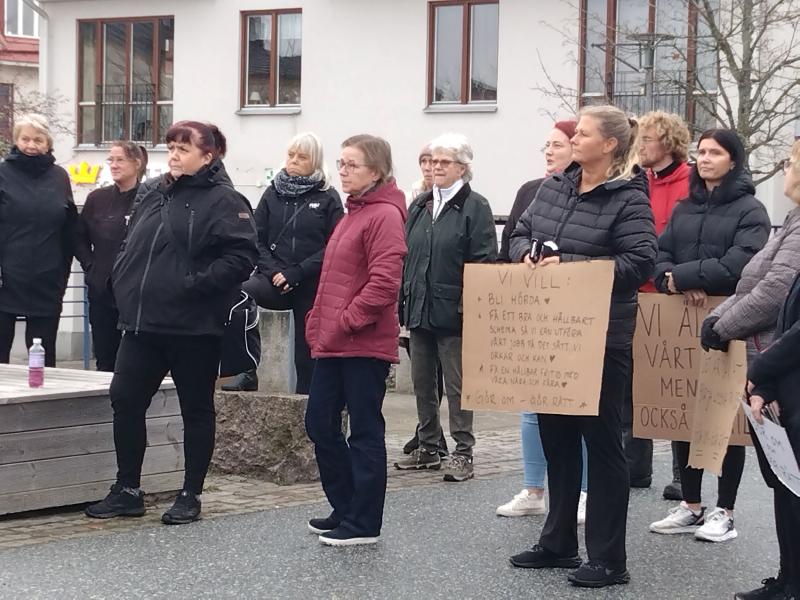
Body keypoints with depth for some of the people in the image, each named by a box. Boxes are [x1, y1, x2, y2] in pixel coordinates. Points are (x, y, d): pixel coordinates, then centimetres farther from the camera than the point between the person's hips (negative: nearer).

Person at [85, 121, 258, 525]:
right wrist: (124, 283, 8)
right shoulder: (150, 193, 12)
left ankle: (191, 496, 16)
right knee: (125, 399, 5)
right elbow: (131, 245, 23)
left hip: (194, 327, -7)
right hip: (142, 321, 7)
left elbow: (242, 255, -18)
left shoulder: (223, 201, -10)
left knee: (196, 409, 6)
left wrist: (196, 284, -20)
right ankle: (127, 490, 16)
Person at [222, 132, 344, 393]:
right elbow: (257, 239, 10)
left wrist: (296, 273, -13)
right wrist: (273, 271, -7)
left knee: (307, 352, -1)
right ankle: (246, 373, -24)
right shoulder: (273, 193, 11)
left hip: (311, 287, -2)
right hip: (274, 280, 2)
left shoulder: (328, 198, 2)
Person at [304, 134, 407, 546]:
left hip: (365, 345, -9)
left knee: (365, 432, -1)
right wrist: (319, 323, 13)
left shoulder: (384, 215, -12)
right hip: (333, 342, 9)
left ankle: (364, 524, 6)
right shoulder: (353, 212, 17)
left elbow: (384, 281, -21)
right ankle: (345, 509, 24)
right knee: (320, 423, 12)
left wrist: (346, 321, -17)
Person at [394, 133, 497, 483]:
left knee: (457, 384, -3)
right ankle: (428, 449, 22)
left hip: (452, 311, -7)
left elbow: (484, 262, -10)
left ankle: (463, 453, 4)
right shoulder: (419, 207, 15)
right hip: (419, 309, 7)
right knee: (422, 382, 12)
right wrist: (404, 299, 10)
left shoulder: (475, 207, -5)